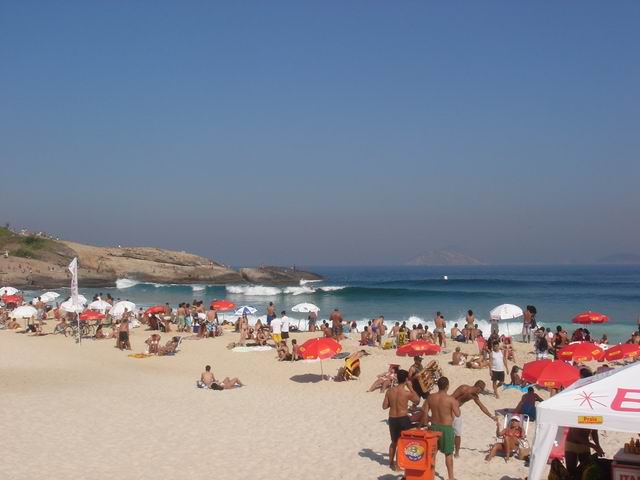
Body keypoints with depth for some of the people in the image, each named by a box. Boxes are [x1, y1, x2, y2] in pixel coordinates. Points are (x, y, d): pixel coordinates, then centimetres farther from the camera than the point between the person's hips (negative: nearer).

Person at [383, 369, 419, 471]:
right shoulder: (406, 392, -17)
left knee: (394, 441, 22)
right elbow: (417, 399, 3)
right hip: (403, 419, -5)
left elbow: (384, 406, 0)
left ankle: (391, 462, 32)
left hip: (392, 419, 5)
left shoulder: (389, 391, -4)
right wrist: (410, 386, 4)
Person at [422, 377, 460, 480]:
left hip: (434, 426, 4)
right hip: (447, 428, -4)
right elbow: (457, 414, -15)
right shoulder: (451, 399, -18)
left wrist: (426, 423, 14)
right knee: (448, 454, 7)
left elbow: (425, 412, -1)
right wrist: (457, 405, 4)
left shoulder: (430, 397, -5)